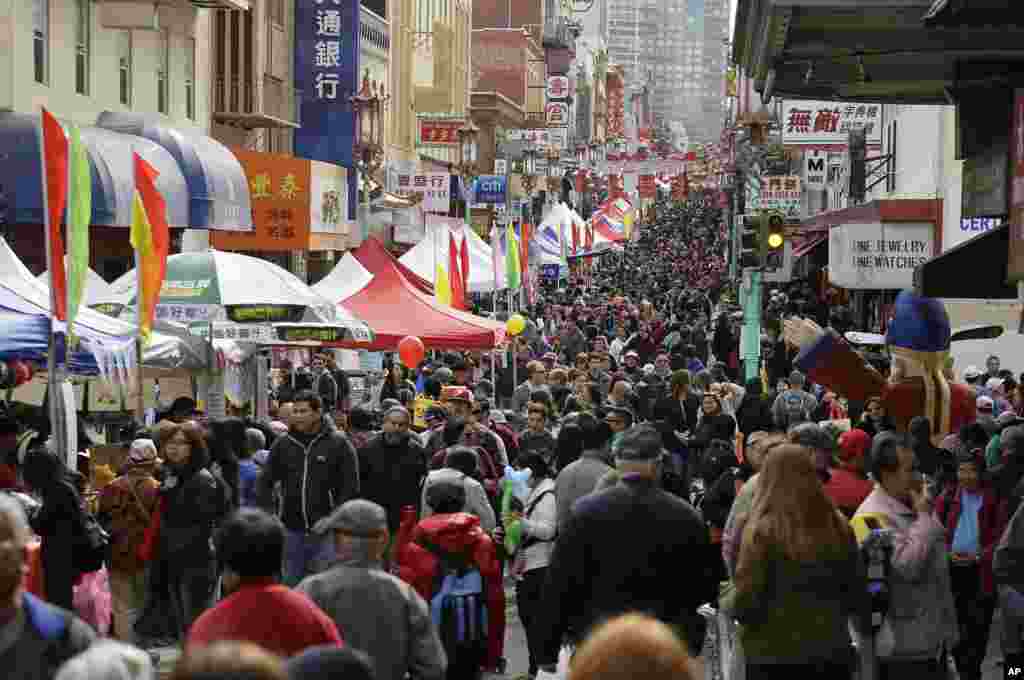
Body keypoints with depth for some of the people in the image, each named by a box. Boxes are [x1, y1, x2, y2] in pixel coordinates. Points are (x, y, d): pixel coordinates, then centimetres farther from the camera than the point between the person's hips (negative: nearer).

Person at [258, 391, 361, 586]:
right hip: (292, 531, 4)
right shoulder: (283, 444, 8)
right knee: (291, 584, 11)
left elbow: (351, 487, -4)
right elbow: (266, 482, 15)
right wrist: (268, 513, 3)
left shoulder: (338, 444, -2)